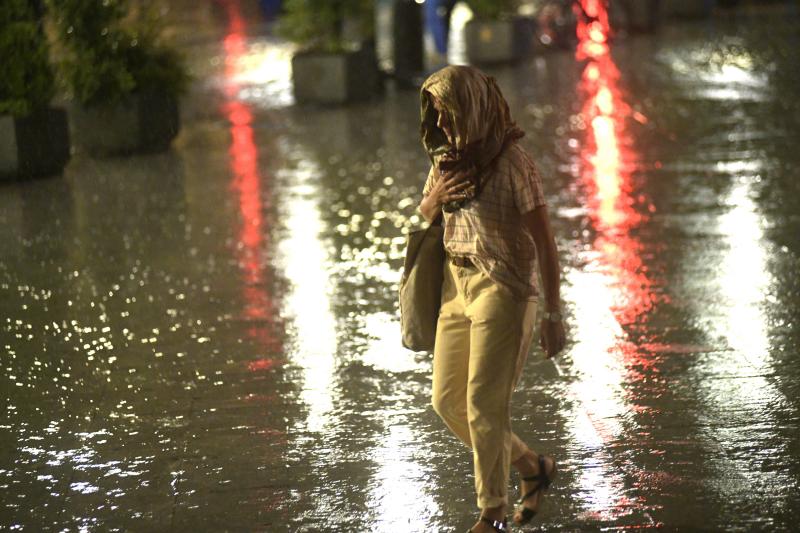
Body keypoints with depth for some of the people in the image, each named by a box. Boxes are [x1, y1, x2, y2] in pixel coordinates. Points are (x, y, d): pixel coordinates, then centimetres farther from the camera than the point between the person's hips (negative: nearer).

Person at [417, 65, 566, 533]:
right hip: (457, 287, 7)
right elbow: (423, 219, 19)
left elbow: (544, 240, -13)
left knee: (484, 403, -10)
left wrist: (554, 314, -13)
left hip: (504, 289, -7)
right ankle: (534, 467, 26)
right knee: (448, 402, 7)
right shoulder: (448, 156, 6)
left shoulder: (513, 161, -14)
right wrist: (435, 198, -5)